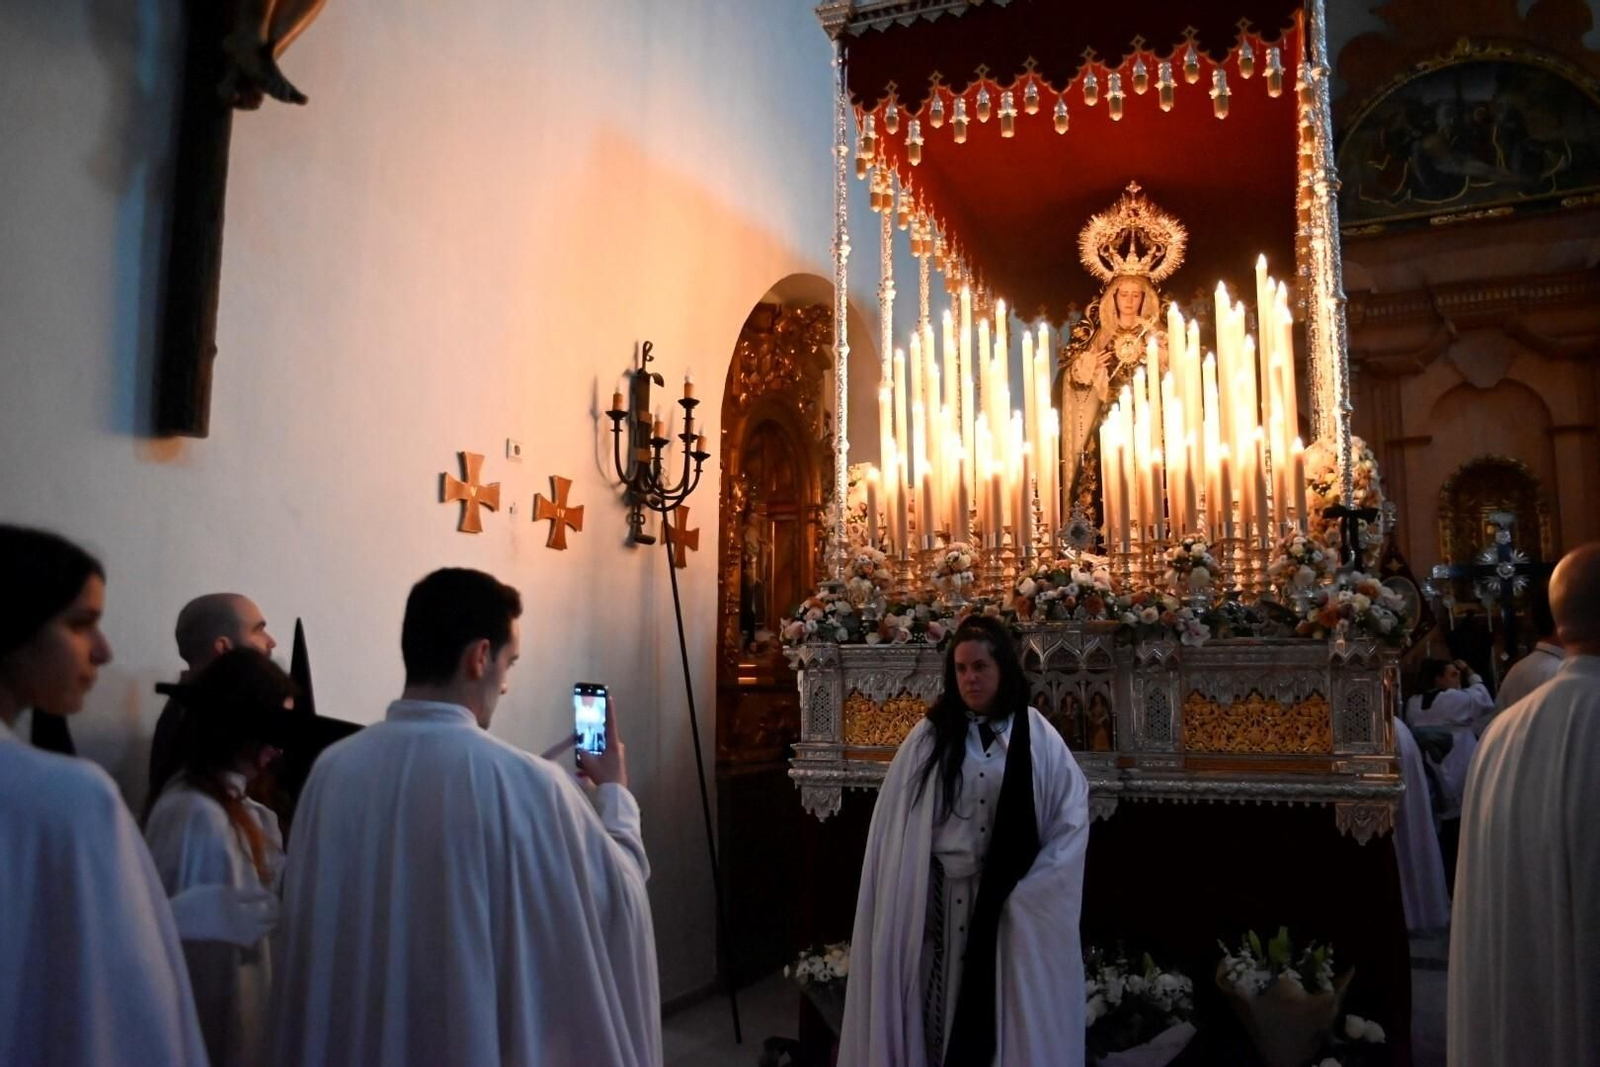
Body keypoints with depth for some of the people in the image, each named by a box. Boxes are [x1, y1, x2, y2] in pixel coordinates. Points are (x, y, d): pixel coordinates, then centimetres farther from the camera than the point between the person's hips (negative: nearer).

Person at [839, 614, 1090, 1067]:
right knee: (945, 1007, 5)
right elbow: (895, 822, 3)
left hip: (1017, 901, 0)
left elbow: (1073, 816, -2)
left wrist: (1027, 887, -8)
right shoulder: (929, 736, 1)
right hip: (942, 896, 0)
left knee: (1015, 1015, 7)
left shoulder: (1038, 736, -1)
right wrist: (910, 890, -2)